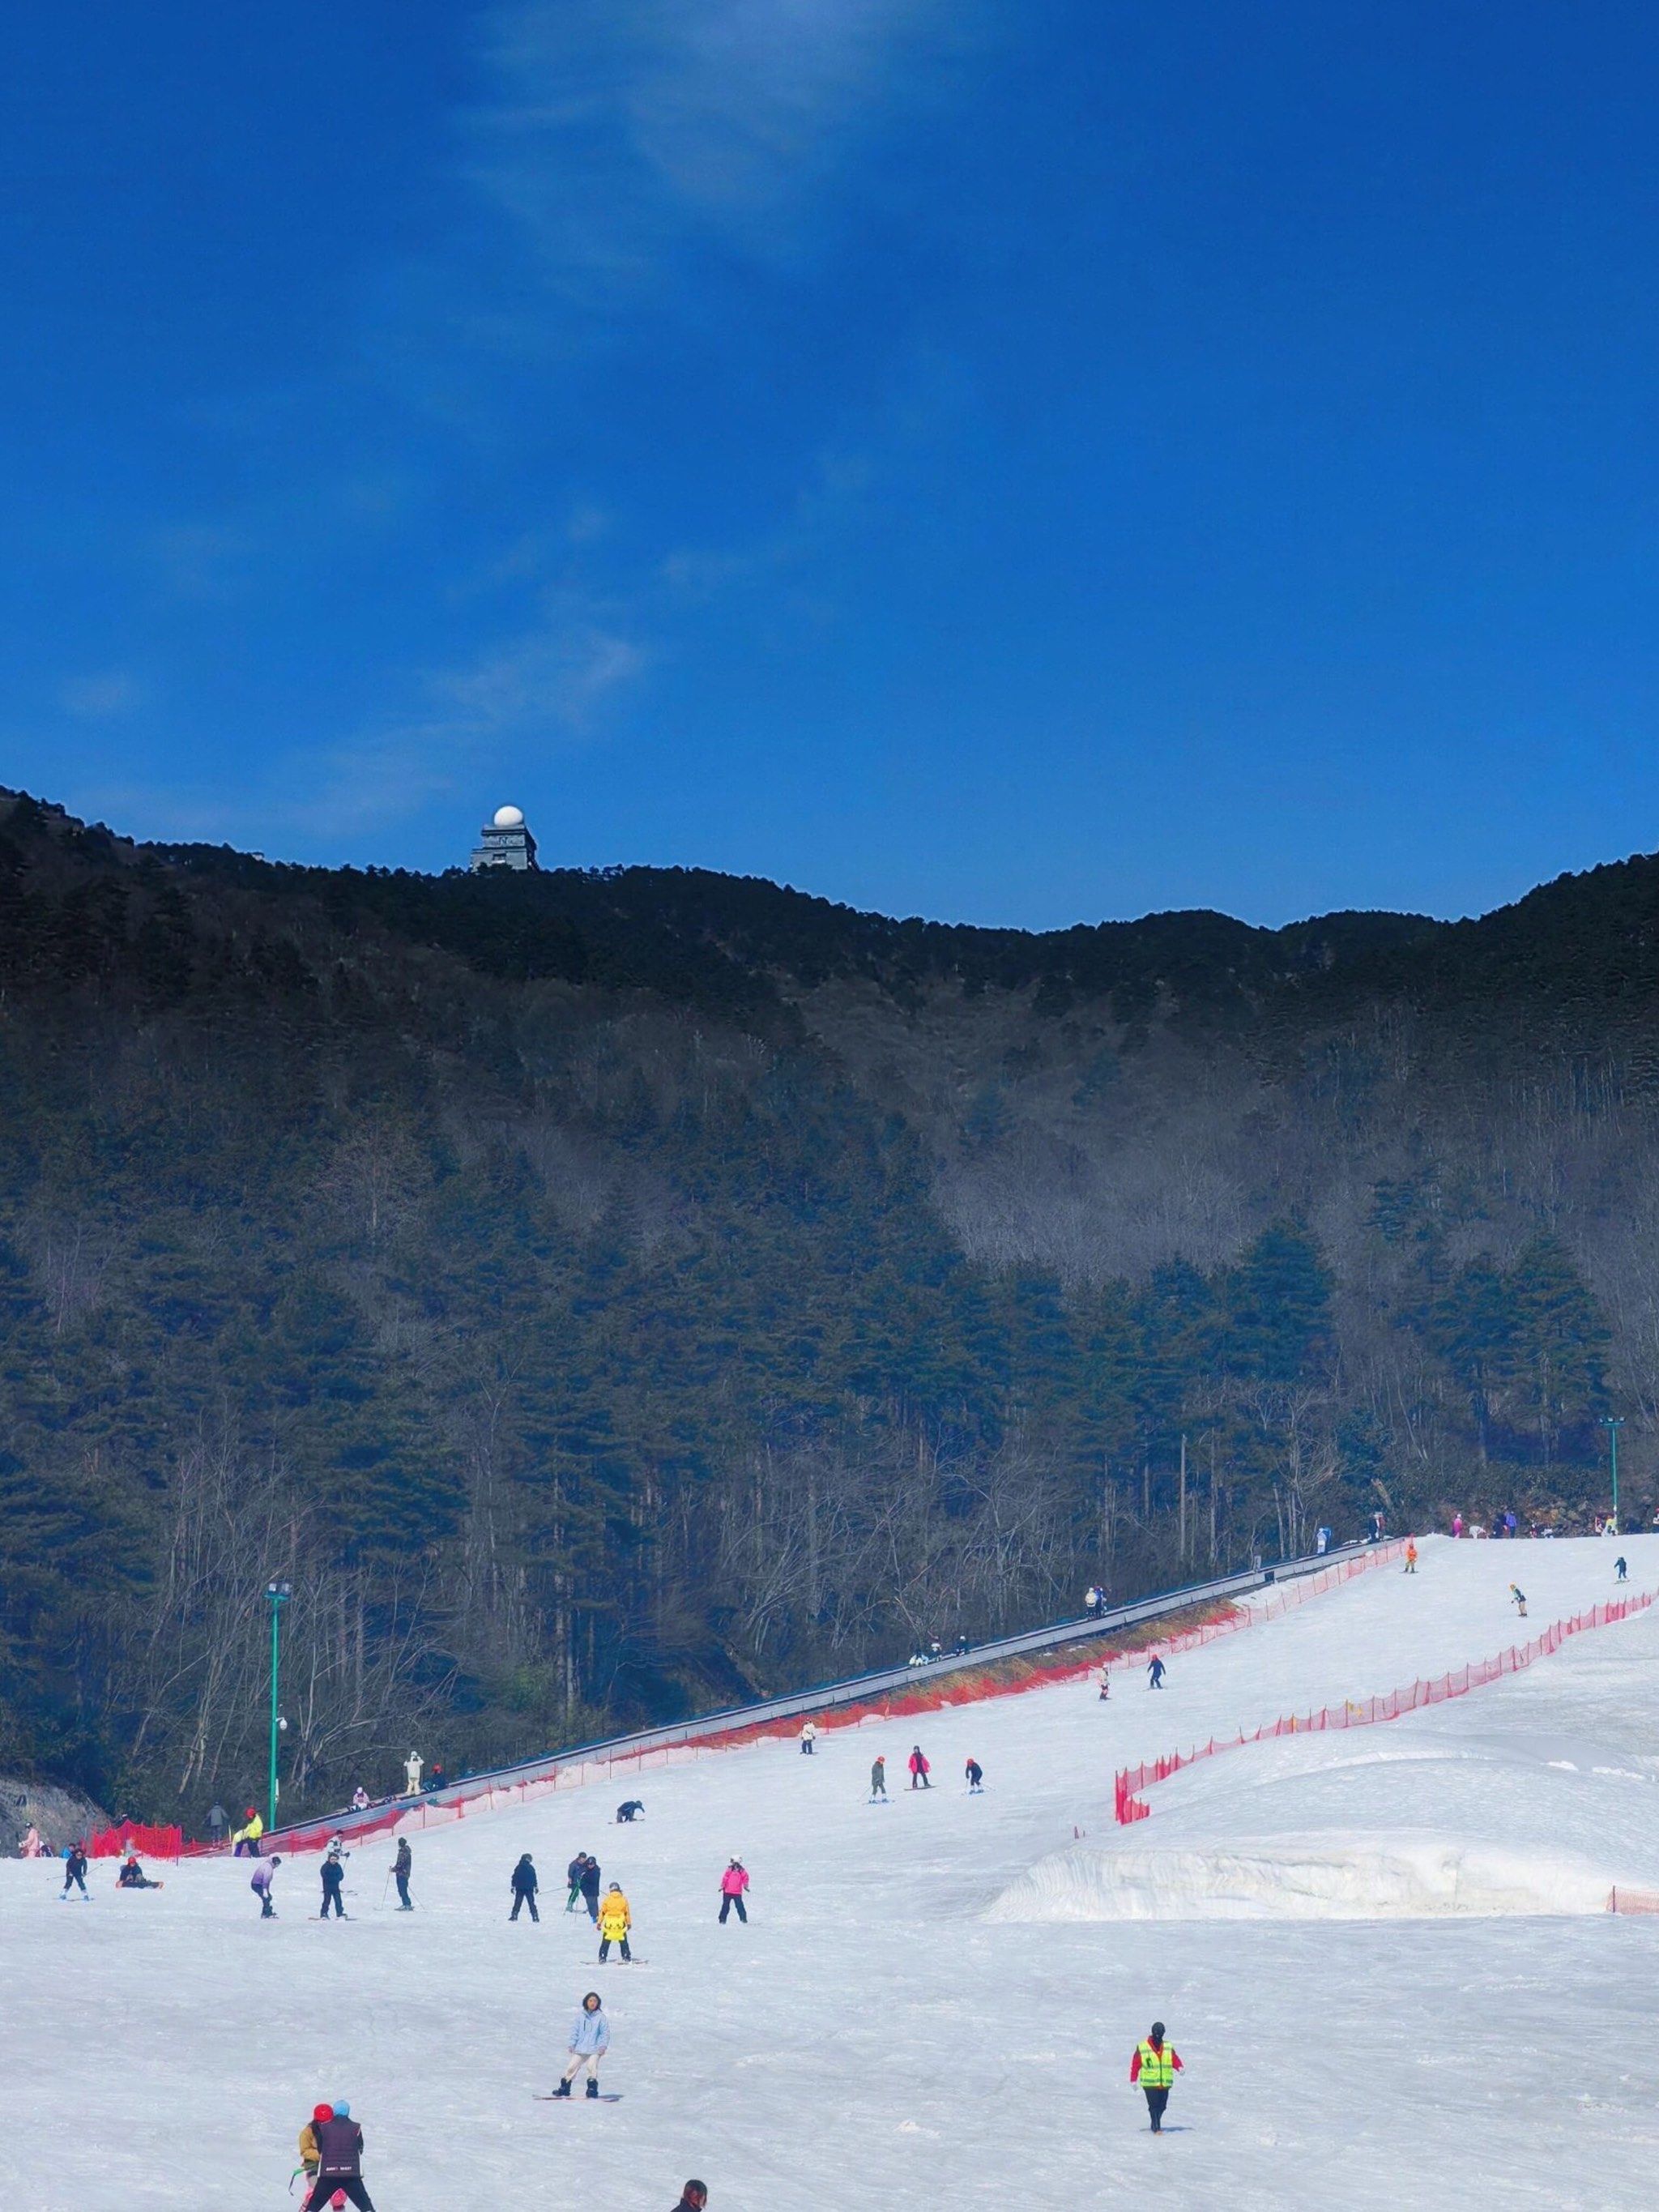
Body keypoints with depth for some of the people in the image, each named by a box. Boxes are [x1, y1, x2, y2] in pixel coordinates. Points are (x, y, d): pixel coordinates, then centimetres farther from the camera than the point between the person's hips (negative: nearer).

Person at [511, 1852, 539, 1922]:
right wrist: (536, 1887, 5)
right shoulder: (531, 1868, -3)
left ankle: (514, 1916, 2)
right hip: (529, 1889, -1)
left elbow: (514, 1878, 3)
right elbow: (534, 1878, -2)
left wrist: (513, 1887, 9)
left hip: (519, 1888, 1)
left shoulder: (518, 1868, 2)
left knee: (517, 1903, 8)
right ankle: (535, 1917, -2)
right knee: (531, 1903, 3)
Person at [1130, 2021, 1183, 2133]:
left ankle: (1155, 2125, 27)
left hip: (1164, 2084, 4)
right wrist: (1133, 2080, -2)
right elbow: (1135, 2064, 0)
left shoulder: (1168, 2047, 8)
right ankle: (1157, 2128, -11)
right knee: (1154, 2106, -12)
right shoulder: (1142, 2048, -2)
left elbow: (1175, 2060, 6)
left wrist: (1180, 2067, -16)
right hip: (1150, 2084, -4)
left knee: (1162, 2106, 9)